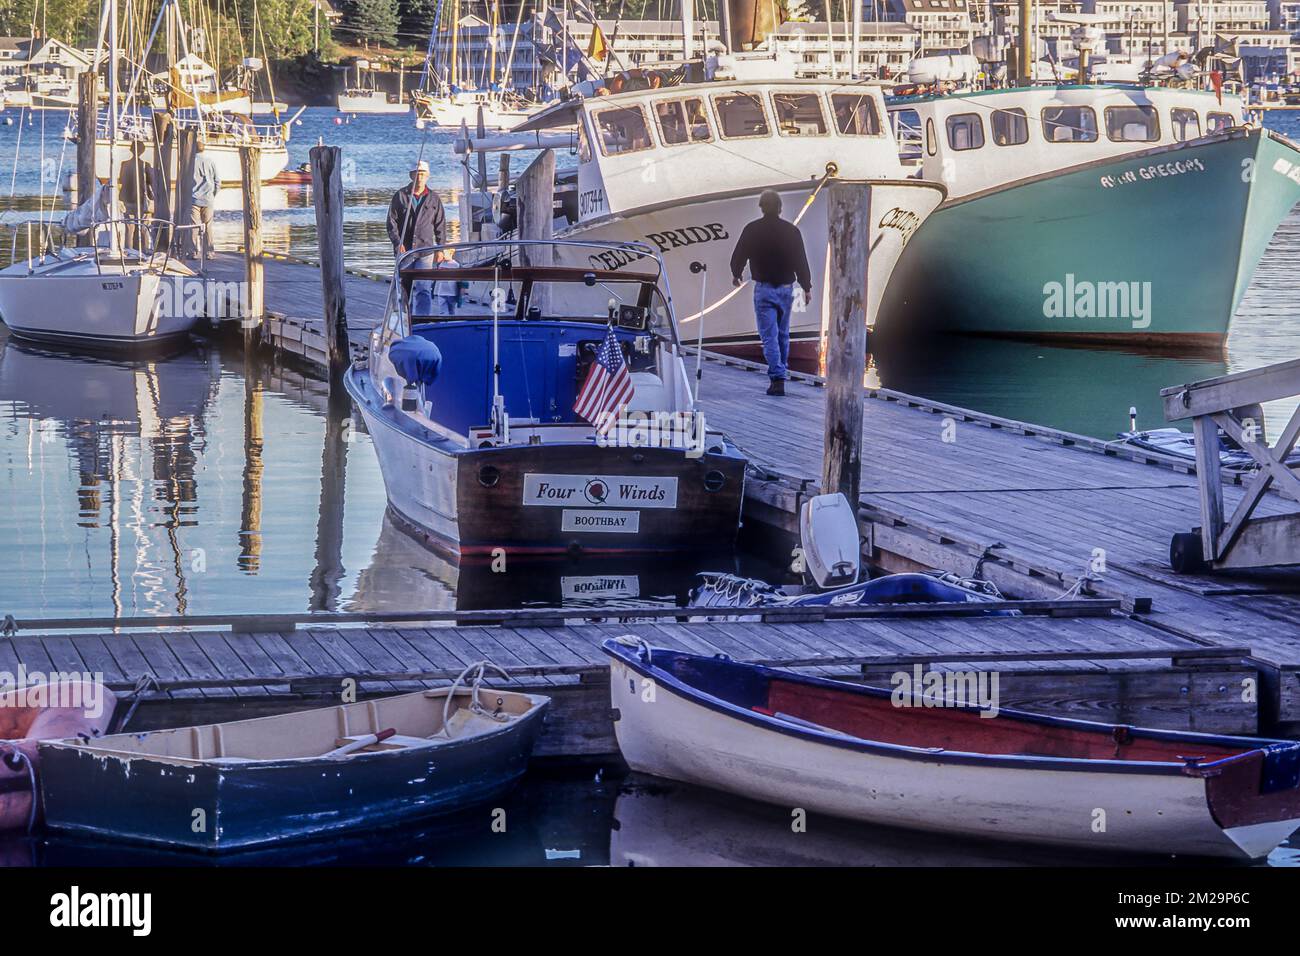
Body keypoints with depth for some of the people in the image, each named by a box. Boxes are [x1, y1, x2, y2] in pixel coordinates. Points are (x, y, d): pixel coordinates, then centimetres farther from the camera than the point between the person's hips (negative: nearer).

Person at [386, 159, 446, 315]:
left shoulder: (433, 199, 9)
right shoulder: (400, 196, 5)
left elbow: (440, 225, 14)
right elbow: (391, 221, 2)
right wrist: (398, 243, -10)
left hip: (425, 250, -1)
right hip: (404, 250, 1)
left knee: (423, 289, -15)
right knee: (405, 289, 8)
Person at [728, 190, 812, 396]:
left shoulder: (752, 230, -7)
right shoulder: (791, 231, -1)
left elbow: (738, 256, 3)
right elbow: (801, 261, 1)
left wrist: (736, 274, 24)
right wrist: (807, 287, 12)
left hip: (764, 288, -3)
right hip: (786, 288, 3)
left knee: (769, 335, -5)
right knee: (783, 334, 18)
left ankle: (777, 377, -16)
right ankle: (782, 371, 27)